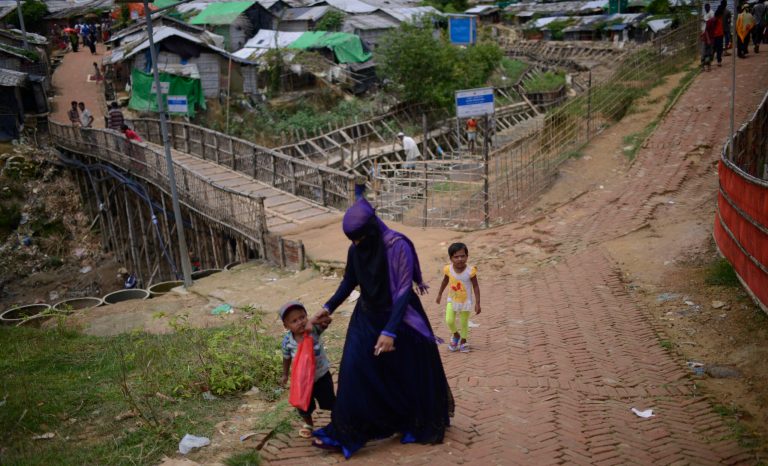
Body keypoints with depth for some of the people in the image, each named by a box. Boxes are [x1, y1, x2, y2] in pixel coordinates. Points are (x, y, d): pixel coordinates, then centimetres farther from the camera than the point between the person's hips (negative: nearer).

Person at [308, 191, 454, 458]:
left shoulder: (398, 246, -25)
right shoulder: (355, 251, -7)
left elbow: (404, 291, -26)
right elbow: (349, 282, 12)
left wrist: (390, 331, -31)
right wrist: (328, 308, 4)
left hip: (399, 317, -5)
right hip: (367, 317, 5)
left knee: (410, 373, 10)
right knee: (354, 371, -2)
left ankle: (421, 425, 34)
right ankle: (344, 434, 9)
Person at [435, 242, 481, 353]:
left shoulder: (470, 271, -25)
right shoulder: (448, 269, -15)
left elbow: (476, 287, -16)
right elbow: (445, 281, 5)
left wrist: (477, 303, -17)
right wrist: (440, 294, 15)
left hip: (466, 301, -2)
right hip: (452, 300, 2)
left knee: (464, 322, 9)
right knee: (449, 321, -3)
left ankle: (463, 341, 35)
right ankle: (455, 335, 29)